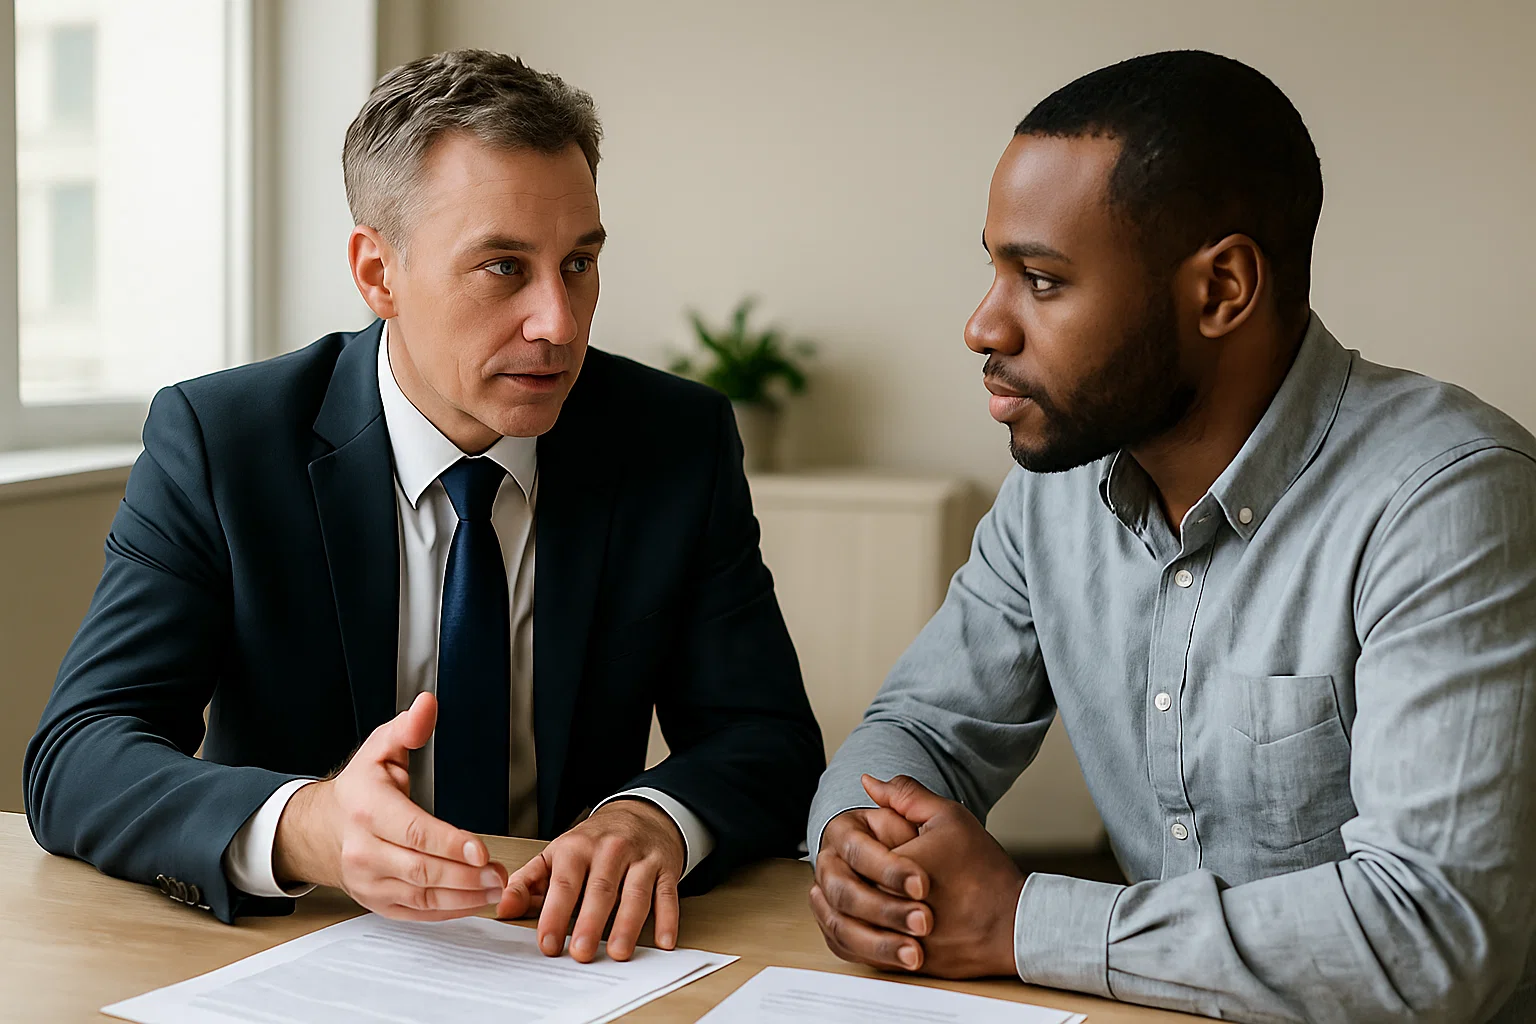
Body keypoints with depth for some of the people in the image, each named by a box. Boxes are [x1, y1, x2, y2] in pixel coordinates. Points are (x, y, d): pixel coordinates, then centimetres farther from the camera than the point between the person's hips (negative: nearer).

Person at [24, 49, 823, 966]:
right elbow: (75, 760, -15)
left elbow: (772, 745, -3)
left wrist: (657, 817, -26)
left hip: (571, 951, 2)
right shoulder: (214, 441, -8)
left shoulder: (680, 442, -3)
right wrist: (305, 828, -35)